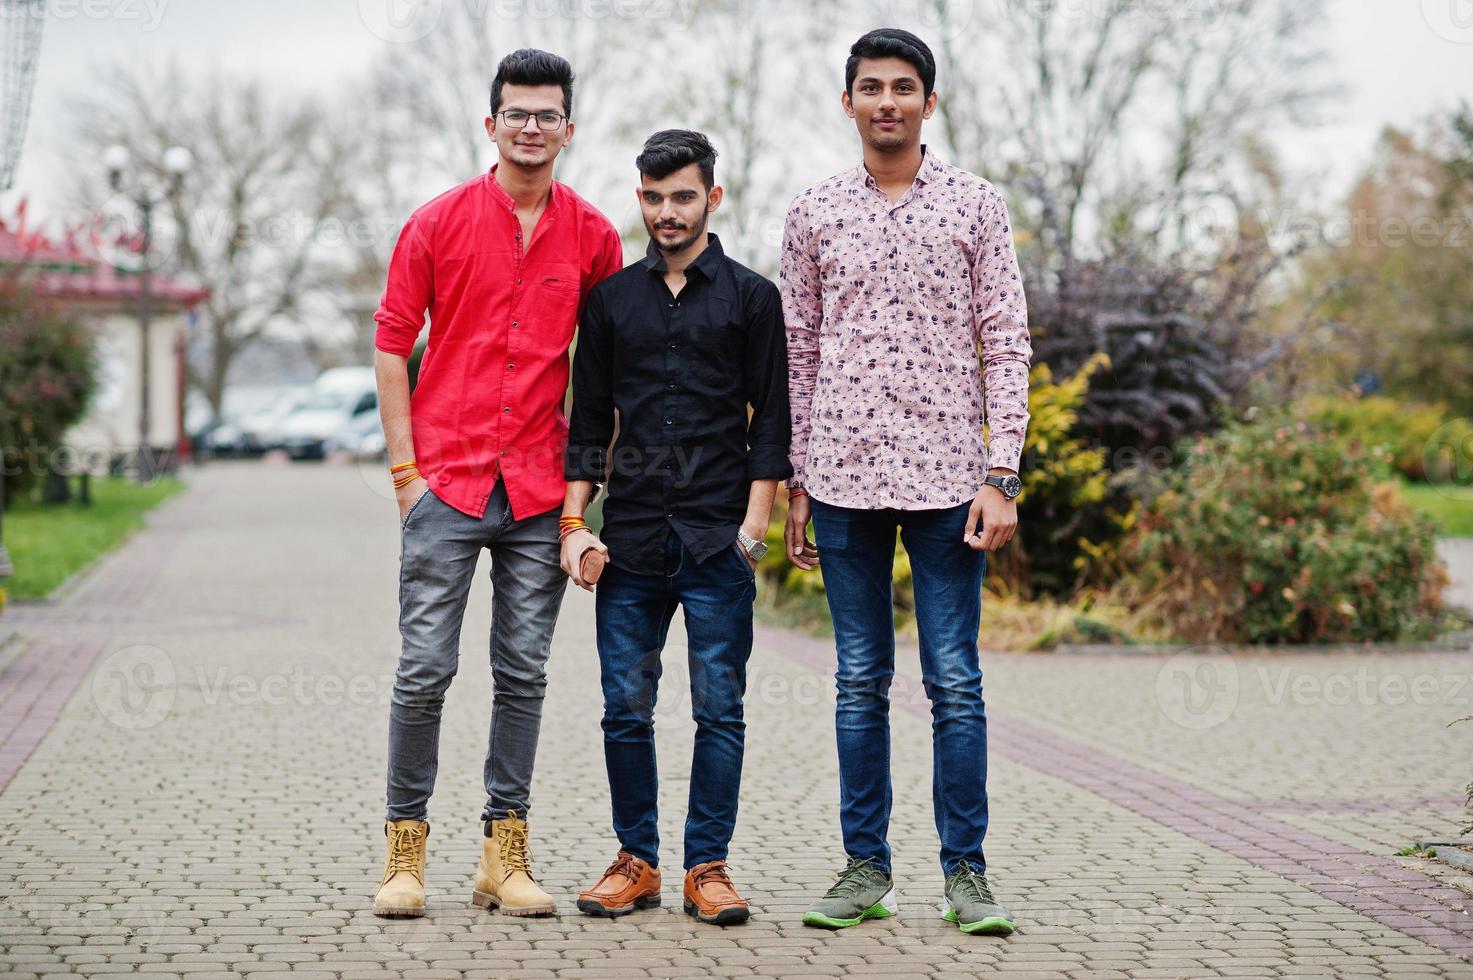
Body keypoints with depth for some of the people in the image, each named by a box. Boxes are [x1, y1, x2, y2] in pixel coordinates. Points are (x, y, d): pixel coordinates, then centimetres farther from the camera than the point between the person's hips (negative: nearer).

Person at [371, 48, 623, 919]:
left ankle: (505, 854, 14)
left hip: (541, 489, 2)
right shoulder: (439, 222, 1)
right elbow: (392, 346, 2)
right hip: (447, 481, -2)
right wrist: (406, 467, -3)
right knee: (425, 669, -3)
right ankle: (406, 847, 9)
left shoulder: (593, 237, 6)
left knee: (524, 675, 6)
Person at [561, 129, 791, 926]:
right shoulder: (612, 298, 12)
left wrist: (753, 523, -5)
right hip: (630, 534, 2)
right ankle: (636, 860, 13)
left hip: (718, 539, -2)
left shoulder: (750, 296, 6)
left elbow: (770, 419, 4)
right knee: (625, 706, 3)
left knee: (718, 707, -1)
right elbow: (589, 418, 13)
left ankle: (707, 866, 6)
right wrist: (574, 523, 4)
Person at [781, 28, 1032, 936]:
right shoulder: (814, 214, 9)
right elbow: (800, 353, 12)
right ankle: (867, 868, 14)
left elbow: (1006, 344, 1)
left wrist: (1001, 477, -7)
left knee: (955, 682, 0)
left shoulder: (977, 205, 4)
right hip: (845, 475, 2)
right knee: (861, 681, 7)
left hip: (946, 475, -2)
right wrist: (797, 483, 8)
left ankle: (966, 870, 8)